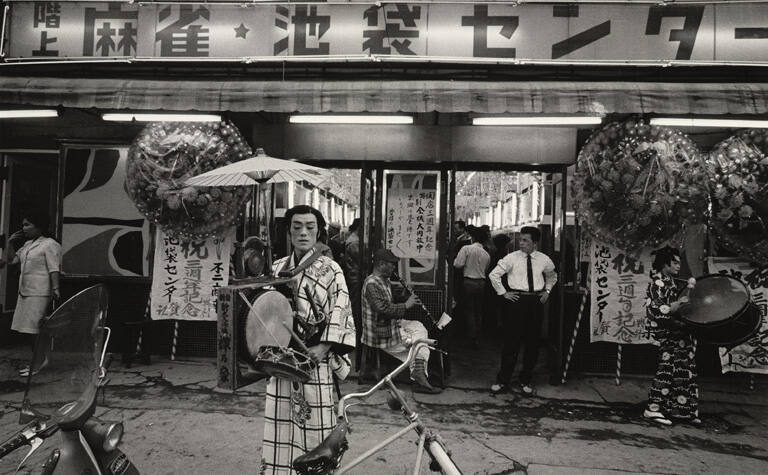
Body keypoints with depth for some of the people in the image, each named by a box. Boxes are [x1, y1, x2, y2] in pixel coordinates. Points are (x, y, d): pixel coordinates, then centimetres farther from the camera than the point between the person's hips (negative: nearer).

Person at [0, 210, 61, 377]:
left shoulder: (50, 244, -8)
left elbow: (54, 269, -16)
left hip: (39, 293, -9)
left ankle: (39, 361, 2)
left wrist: (55, 288, -24)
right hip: (25, 291, 9)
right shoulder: (28, 245, 18)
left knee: (33, 328, -8)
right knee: (28, 329, 10)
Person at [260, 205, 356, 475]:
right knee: (280, 427, 10)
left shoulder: (330, 269, -4)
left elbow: (341, 312, -10)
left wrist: (323, 347, -22)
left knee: (314, 426, 1)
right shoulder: (278, 268, 10)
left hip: (315, 357, -4)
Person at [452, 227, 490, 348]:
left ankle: (472, 339, 3)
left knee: (469, 311, 4)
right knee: (478, 312, 14)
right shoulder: (486, 254, 7)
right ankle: (477, 339, 21)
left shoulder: (466, 249, -9)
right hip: (481, 282, 5)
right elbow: (486, 270, 15)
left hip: (469, 282, -5)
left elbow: (458, 264, -15)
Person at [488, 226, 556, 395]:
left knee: (533, 343, 8)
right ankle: (503, 381, 9)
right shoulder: (511, 258, -3)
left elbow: (552, 276, 26)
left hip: (536, 302, 3)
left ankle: (526, 381, 23)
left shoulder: (544, 260, 6)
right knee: (511, 342, -1)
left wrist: (547, 291, 13)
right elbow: (493, 274, -1)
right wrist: (503, 293, -4)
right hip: (516, 300, -3)